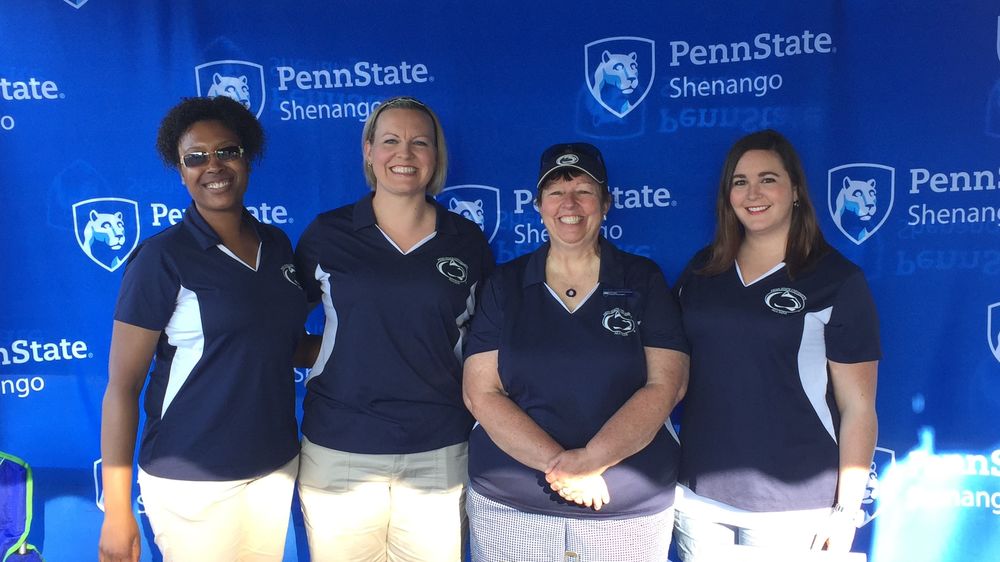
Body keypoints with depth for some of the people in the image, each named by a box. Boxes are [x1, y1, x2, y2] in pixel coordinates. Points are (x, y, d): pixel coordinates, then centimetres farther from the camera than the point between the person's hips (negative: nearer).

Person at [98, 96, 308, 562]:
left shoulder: (276, 244, 2)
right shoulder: (161, 257, -13)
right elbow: (122, 386, -12)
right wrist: (117, 510, -13)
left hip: (276, 465, 5)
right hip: (192, 478, -5)